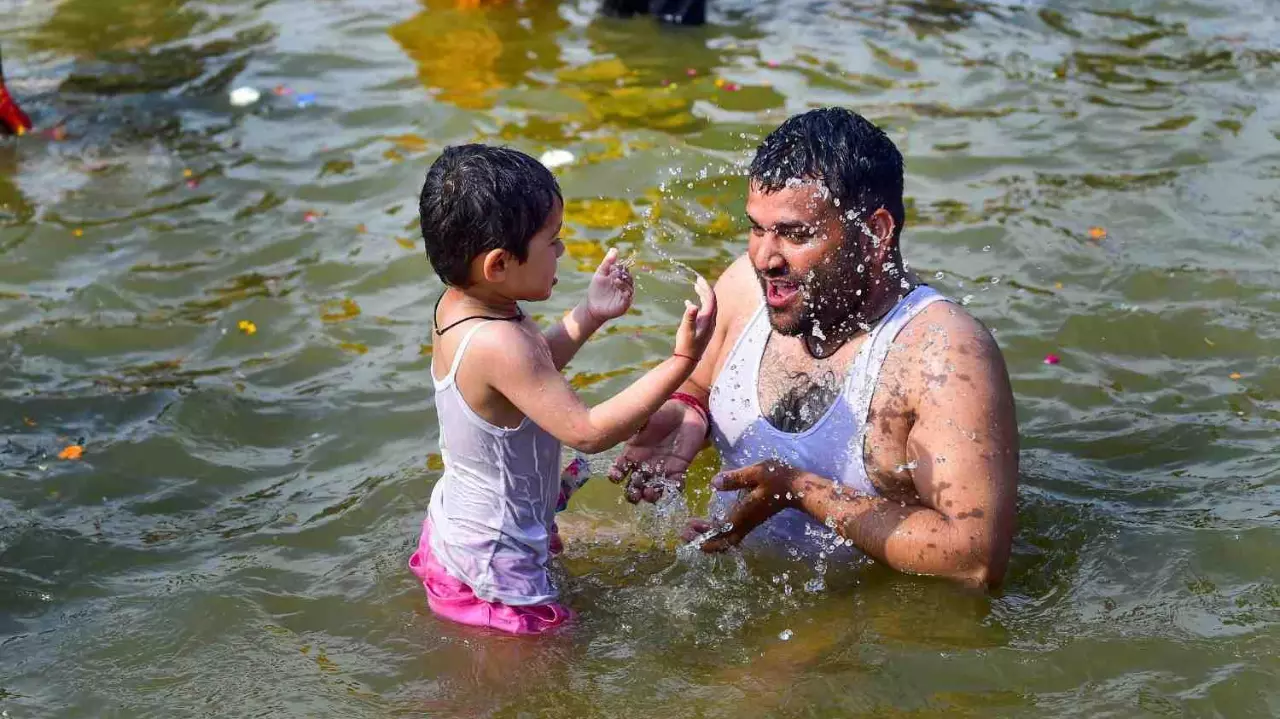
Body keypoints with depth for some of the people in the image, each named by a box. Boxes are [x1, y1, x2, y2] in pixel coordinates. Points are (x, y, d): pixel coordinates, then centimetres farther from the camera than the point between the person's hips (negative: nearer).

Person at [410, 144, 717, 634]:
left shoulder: (457, 306, -3)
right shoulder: (497, 343, -33)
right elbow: (587, 431, -32)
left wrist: (588, 315, 5)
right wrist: (681, 362, -33)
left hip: (453, 526, 10)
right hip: (495, 564, -10)